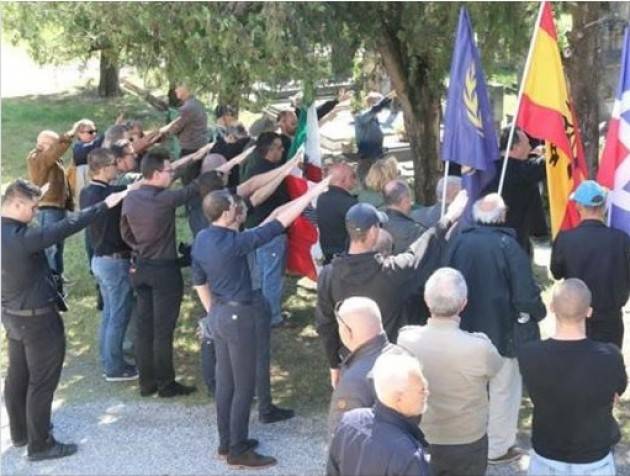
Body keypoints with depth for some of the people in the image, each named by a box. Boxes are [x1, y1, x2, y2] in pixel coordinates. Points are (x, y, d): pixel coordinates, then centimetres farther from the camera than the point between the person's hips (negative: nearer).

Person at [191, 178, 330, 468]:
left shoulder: (201, 240, 1)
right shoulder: (232, 242, -24)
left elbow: (199, 282, 12)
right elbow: (278, 225, -22)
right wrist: (312, 193, -16)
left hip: (218, 314, 9)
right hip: (238, 316, -9)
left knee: (225, 381, 17)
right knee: (244, 385, 2)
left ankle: (227, 442, 27)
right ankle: (238, 451, 10)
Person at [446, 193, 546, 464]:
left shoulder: (459, 242, -6)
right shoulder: (507, 245, -19)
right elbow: (525, 292, -19)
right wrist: (538, 313, 1)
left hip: (465, 328, 5)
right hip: (501, 329, -4)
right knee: (503, 389, 12)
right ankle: (498, 447, 21)